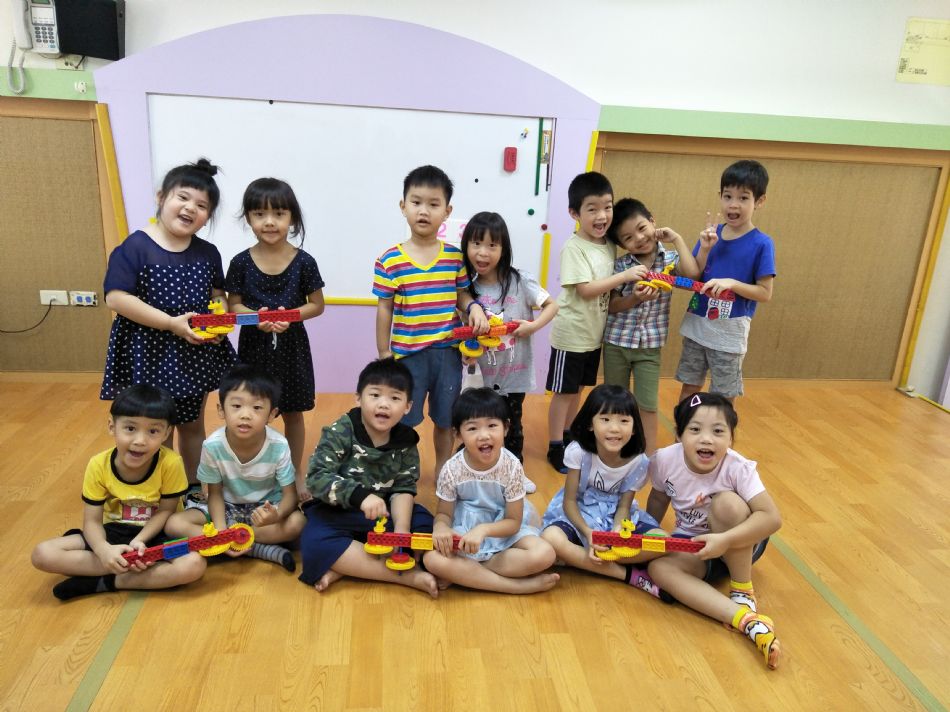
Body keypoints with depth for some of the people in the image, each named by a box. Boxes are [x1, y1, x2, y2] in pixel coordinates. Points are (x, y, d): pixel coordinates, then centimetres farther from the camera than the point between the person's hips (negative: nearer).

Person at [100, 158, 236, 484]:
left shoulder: (208, 253, 3)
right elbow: (116, 298, -19)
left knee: (193, 426, 20)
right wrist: (172, 323, -25)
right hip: (149, 353, -5)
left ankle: (193, 489, 38)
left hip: (197, 354, 5)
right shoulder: (135, 247, -13)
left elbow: (218, 295, 13)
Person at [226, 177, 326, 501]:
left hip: (292, 347, 0)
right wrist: (256, 317, -21)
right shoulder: (241, 262, -6)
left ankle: (296, 472, 31)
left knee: (293, 413, 14)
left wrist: (290, 316, -21)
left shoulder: (304, 262, -8)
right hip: (254, 347, 0)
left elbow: (317, 305, -3)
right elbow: (233, 305, -1)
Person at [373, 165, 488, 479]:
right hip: (408, 353, -2)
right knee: (403, 421, 13)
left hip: (448, 352, 3)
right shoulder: (390, 261, -9)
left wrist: (474, 307, -14)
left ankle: (443, 470, 40)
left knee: (445, 420, 19)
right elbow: (384, 309, -4)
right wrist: (383, 353, -1)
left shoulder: (455, 256, -2)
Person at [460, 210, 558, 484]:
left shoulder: (520, 281, -14)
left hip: (514, 371, -1)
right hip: (482, 373, 2)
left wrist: (533, 326, -22)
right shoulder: (468, 289, -5)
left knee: (512, 425, 17)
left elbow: (552, 305, -7)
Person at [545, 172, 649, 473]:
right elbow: (586, 289, -24)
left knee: (578, 388, 19)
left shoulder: (610, 245, 3)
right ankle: (556, 447, 17)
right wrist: (624, 275, -27)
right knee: (564, 391, 5)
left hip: (595, 332, 7)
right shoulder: (574, 248, -18)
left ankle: (568, 436, 35)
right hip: (571, 333, -7)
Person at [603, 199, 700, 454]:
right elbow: (611, 306, -5)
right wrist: (634, 298, -25)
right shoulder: (620, 265, -5)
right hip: (616, 343, 1)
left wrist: (677, 239, -17)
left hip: (650, 346, -1)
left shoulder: (670, 258, -4)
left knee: (647, 406, 1)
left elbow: (693, 273, -25)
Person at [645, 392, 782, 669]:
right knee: (659, 568, -27)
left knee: (727, 502, -34)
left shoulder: (738, 468, -26)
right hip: (693, 547, 3)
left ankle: (743, 592, -16)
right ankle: (748, 620, -37)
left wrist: (724, 541, -40)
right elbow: (658, 499, 3)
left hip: (738, 544, -3)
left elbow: (772, 518, -31)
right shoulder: (664, 460, -17)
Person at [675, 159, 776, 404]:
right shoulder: (711, 233, 2)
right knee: (689, 388, 15)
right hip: (696, 326, 4)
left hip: (729, 333, -4)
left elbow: (765, 292, -11)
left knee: (723, 399, 6)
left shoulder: (761, 244, -11)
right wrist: (704, 249, -13)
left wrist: (731, 283, -24)